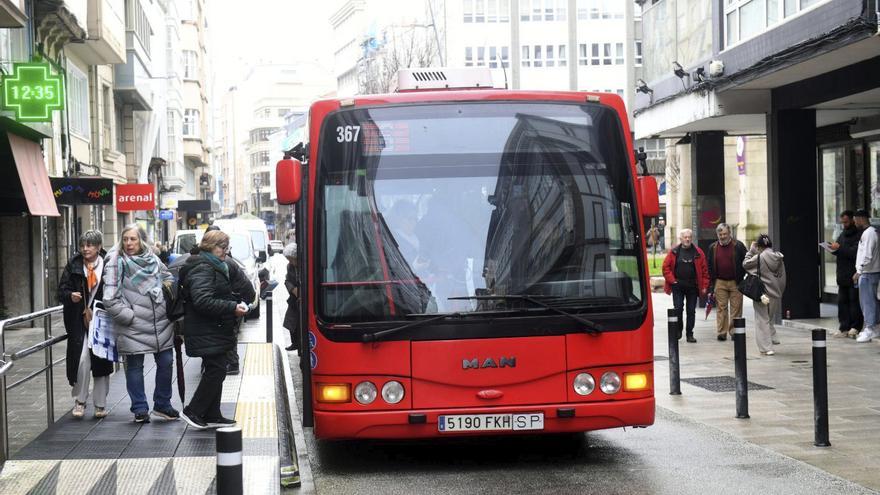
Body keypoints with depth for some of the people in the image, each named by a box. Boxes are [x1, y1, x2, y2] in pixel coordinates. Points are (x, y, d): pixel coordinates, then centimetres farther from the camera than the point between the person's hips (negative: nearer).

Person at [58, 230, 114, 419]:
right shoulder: (73, 265, 1)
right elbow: (62, 290, 2)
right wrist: (70, 295, -19)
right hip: (79, 321, 0)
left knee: (102, 362, 6)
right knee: (81, 360, -10)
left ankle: (100, 404, 18)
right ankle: (80, 400, 8)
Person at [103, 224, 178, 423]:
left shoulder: (153, 259, 6)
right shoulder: (116, 263, -9)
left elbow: (168, 279, 22)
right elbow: (110, 299, -13)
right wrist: (130, 316, -16)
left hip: (160, 322, 5)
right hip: (133, 326, -5)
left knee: (166, 362, 8)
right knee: (134, 367, 3)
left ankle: (162, 405, 24)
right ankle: (140, 409, 15)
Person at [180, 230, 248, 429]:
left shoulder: (215, 267, 18)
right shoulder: (202, 269, -16)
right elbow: (203, 301, -26)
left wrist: (236, 302, 10)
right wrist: (232, 308, -25)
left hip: (214, 330, 11)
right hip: (207, 332, -11)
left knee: (215, 371, 12)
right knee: (216, 370, -10)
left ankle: (212, 415, 18)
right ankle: (192, 411, -2)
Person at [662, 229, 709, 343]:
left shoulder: (698, 252, 3)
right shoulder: (674, 252, 2)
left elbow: (704, 270, 1)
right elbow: (666, 267, 0)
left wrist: (704, 286, -5)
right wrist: (672, 280, -8)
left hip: (693, 286, 1)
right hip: (678, 286, -1)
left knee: (691, 311, 5)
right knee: (678, 308, -3)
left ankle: (690, 334, 12)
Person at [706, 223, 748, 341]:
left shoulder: (738, 246, -1)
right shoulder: (713, 248, 7)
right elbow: (709, 267, 9)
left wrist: (741, 277, -4)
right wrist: (711, 285, 4)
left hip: (735, 282, -2)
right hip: (720, 282, 2)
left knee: (736, 308, 0)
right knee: (721, 308, 0)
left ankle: (734, 332, 6)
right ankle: (721, 333, 2)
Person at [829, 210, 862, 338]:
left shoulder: (859, 235, -8)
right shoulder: (843, 234, 19)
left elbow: (855, 252, -19)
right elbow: (840, 252, 25)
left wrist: (839, 248, -18)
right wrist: (834, 249, 3)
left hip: (854, 275, -8)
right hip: (842, 275, 8)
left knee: (854, 301, -6)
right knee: (842, 301, 6)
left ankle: (855, 327, -3)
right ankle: (844, 329, 9)